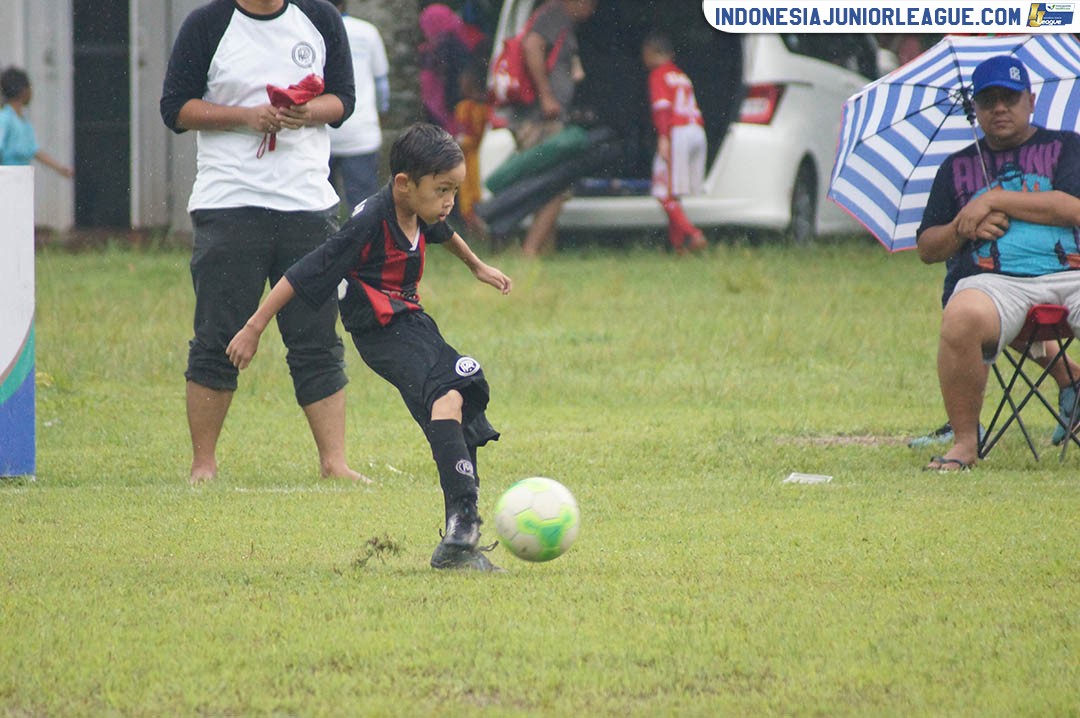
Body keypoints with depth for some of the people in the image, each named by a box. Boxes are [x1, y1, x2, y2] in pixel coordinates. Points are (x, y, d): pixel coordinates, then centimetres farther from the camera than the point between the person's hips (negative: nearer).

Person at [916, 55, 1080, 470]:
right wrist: (963, 229, 1)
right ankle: (964, 442, -24)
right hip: (999, 280, 1)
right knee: (961, 319, -36)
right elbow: (926, 249, 23)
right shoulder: (958, 167, 25)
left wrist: (994, 200, -1)